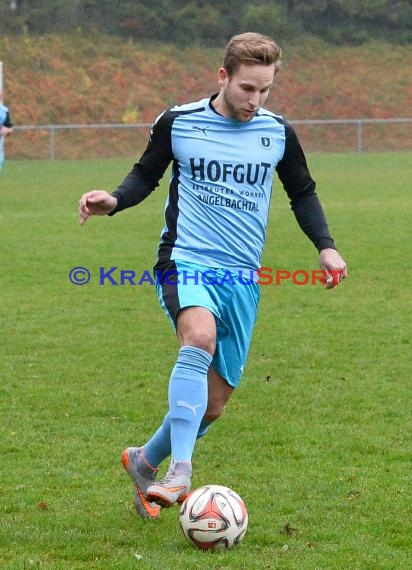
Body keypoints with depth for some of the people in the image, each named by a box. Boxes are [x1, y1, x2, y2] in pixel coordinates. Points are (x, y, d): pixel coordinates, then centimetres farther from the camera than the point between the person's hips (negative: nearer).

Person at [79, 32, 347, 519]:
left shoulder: (278, 134, 5)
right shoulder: (178, 123, -2)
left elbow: (302, 192, 19)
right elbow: (147, 174, 11)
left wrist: (324, 245, 6)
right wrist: (113, 201, -8)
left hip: (242, 278, 4)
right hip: (186, 263, -4)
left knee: (213, 404, 5)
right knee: (200, 337, -36)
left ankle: (145, 461, 32)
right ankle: (179, 472, -38)